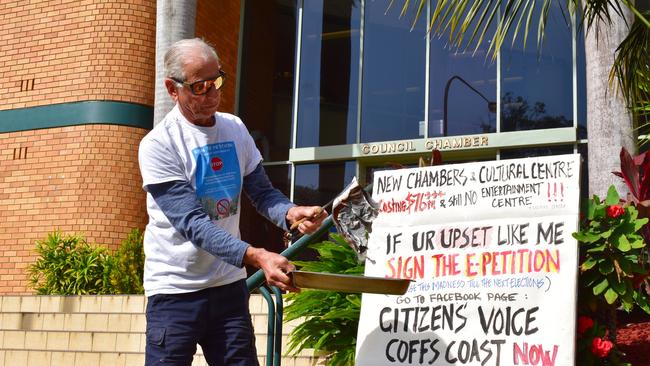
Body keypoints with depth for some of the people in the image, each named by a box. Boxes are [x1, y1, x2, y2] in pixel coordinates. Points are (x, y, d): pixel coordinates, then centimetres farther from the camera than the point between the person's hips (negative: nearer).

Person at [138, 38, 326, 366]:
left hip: (229, 286, 5)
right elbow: (193, 224, -22)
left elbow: (262, 192, 9)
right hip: (175, 292, -5)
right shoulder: (157, 145, -13)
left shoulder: (235, 129, 6)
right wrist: (257, 257, -35)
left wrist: (291, 214, -15)